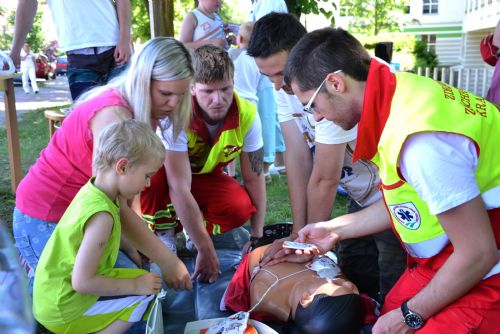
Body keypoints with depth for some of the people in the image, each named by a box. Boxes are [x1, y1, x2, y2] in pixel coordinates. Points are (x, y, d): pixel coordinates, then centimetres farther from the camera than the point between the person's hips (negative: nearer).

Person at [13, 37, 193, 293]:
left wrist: (130, 246, -13)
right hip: (44, 221, -9)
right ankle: (41, 275, 6)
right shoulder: (114, 114, -28)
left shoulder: (144, 112, 0)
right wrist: (167, 262, -25)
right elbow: (115, 205, -30)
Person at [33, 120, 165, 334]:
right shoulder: (102, 215, -29)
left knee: (147, 280, 14)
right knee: (148, 294, -11)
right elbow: (82, 282, -27)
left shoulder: (92, 188, -3)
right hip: (63, 308, -9)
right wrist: (135, 286, -17)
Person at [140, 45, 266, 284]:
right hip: (162, 174, -2)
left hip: (205, 176, 3)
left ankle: (196, 224, 5)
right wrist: (206, 251, -34)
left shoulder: (247, 115, -22)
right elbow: (179, 189, -35)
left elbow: (254, 177, -13)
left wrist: (257, 236, -16)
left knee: (242, 208, -28)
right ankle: (162, 229, -8)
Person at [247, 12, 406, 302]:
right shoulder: (285, 82, -7)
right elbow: (298, 158, -8)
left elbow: (325, 179, -25)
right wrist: (298, 233, -10)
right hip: (365, 199, 8)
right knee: (351, 279, 16)